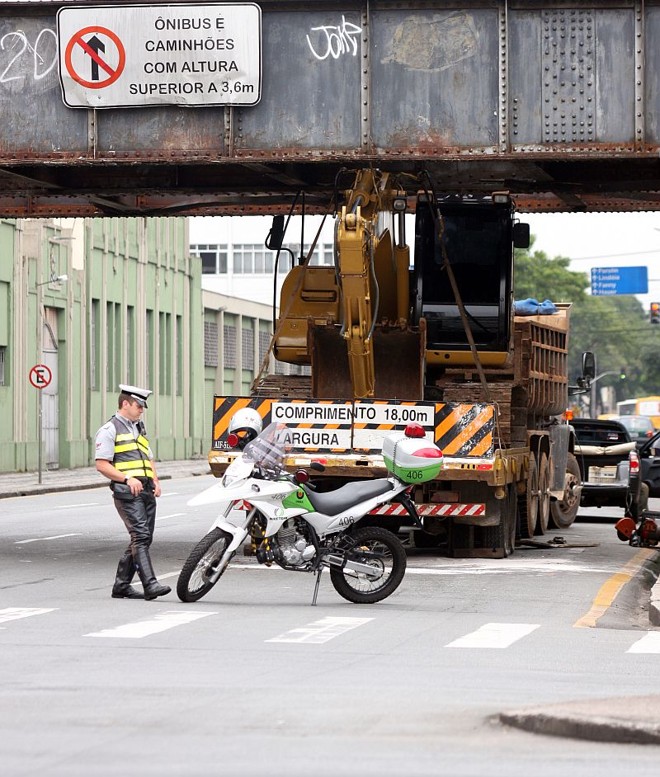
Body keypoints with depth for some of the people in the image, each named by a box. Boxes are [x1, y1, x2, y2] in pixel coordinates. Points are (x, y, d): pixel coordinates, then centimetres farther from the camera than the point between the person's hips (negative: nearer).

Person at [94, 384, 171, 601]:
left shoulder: (139, 429, 26)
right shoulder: (110, 429, -1)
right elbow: (102, 465, -8)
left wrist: (156, 482, 13)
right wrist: (127, 479, -18)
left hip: (146, 491, 8)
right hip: (127, 492, -8)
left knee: (143, 539, 6)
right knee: (140, 536, -19)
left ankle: (121, 585, 13)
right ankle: (150, 584, -27)